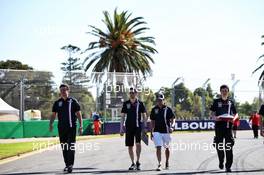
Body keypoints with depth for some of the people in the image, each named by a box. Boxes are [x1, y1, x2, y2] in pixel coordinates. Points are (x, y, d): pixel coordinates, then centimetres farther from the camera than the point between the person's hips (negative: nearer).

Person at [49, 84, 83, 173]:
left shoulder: (73, 101, 1)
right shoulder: (57, 103, 10)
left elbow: (78, 114, 0)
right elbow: (54, 114, 12)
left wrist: (81, 126, -8)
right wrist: (51, 124, -4)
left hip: (71, 127, -4)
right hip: (61, 128, 4)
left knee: (71, 146, -9)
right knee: (64, 147, 9)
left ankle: (70, 165, -11)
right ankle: (67, 164, 19)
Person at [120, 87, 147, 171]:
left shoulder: (140, 103, 2)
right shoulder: (126, 104, 7)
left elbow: (144, 116, 5)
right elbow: (122, 116, 10)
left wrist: (145, 127, -2)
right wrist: (121, 128, 4)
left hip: (138, 126, -3)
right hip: (129, 127, 3)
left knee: (138, 143, -19)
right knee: (130, 146, 6)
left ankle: (138, 162, -6)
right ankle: (133, 163, 18)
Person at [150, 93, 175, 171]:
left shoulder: (168, 109, -1)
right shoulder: (154, 110, 5)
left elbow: (172, 119, -2)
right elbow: (152, 121, 12)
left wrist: (171, 126, -21)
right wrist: (151, 132, 10)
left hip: (166, 131, 0)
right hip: (157, 131, 0)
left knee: (167, 148, 14)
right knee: (158, 147, -13)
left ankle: (167, 162, 34)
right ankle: (159, 164, -15)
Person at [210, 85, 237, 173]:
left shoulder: (230, 102, 10)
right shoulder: (216, 101, 6)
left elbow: (234, 114, 13)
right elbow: (212, 112, 5)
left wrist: (233, 118, -8)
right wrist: (215, 117, -16)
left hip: (228, 125, 0)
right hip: (219, 125, 0)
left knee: (229, 146, -5)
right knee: (219, 145, 6)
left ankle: (228, 166, -2)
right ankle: (221, 161, 30)